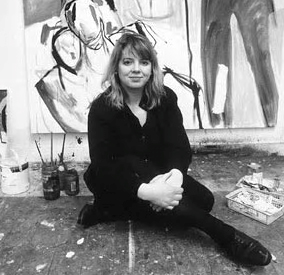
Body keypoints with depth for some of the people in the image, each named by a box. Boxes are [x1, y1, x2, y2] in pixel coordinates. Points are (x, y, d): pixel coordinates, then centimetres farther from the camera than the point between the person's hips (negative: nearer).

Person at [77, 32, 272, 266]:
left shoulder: (165, 98, -9)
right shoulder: (102, 108, -19)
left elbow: (180, 147, -16)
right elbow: (103, 167, -26)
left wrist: (175, 174, -41)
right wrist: (146, 191, -42)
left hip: (155, 174, 4)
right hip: (117, 182, -3)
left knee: (204, 200, -15)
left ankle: (114, 212, -15)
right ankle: (225, 235, -23)